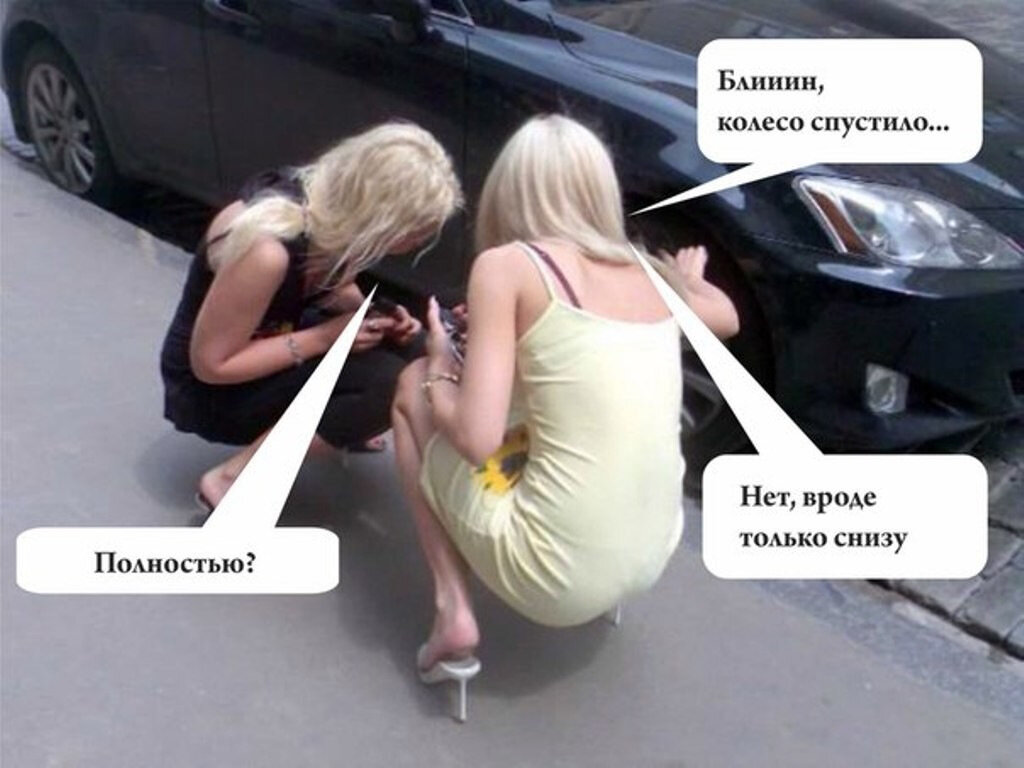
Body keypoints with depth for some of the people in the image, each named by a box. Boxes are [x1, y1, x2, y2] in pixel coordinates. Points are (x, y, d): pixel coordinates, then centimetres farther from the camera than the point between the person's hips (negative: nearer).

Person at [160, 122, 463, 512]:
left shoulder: (331, 204, -14)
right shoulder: (267, 249, -36)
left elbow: (335, 289, 7)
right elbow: (211, 363, -25)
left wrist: (374, 319, -13)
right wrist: (323, 338, -27)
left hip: (275, 339, 7)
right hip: (213, 389, -7)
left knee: (413, 348, -9)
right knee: (384, 383, -27)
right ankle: (232, 482, -15)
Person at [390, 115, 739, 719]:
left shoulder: (507, 265, -8)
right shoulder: (646, 273, 9)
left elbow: (475, 439, -15)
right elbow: (726, 317, 31)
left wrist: (439, 374, 6)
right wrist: (690, 277, 52)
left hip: (556, 579, -6)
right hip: (652, 561, 7)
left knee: (414, 387, 14)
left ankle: (455, 616, 7)